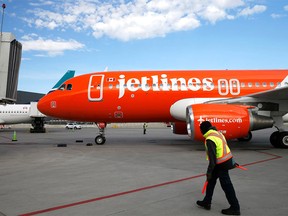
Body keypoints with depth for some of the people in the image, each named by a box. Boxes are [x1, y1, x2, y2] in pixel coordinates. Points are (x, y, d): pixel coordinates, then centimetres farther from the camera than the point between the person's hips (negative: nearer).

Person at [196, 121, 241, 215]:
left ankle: (235, 208, 14)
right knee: (211, 181, 17)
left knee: (226, 185, 1)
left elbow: (212, 157, -23)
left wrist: (209, 171, -17)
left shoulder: (210, 139, -21)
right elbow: (224, 147, 16)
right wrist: (232, 161, 24)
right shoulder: (218, 133, 8)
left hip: (221, 164, -10)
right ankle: (206, 202, 27)